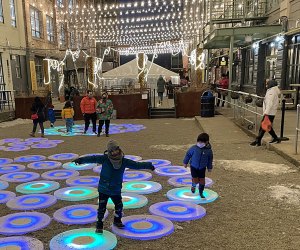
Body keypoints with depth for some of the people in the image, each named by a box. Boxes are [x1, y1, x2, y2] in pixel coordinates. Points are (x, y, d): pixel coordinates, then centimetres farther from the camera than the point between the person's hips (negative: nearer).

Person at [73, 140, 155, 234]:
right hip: (104, 189, -3)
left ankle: (117, 221, 40)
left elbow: (136, 165, 0)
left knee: (119, 206, 14)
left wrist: (149, 165, 1)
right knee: (102, 208, -1)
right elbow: (93, 158, -24)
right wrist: (81, 160, -38)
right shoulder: (104, 159, -15)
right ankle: (99, 224, 20)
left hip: (116, 190, 3)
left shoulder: (124, 161, -6)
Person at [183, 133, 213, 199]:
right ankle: (193, 186, 29)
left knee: (202, 181, 6)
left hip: (202, 168, 2)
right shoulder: (194, 148, -16)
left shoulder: (208, 150, -11)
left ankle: (201, 192, 30)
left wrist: (209, 168, 12)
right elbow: (188, 154, -1)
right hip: (194, 167, -2)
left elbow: (210, 160, 5)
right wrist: (185, 162, 6)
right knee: (195, 180, -8)